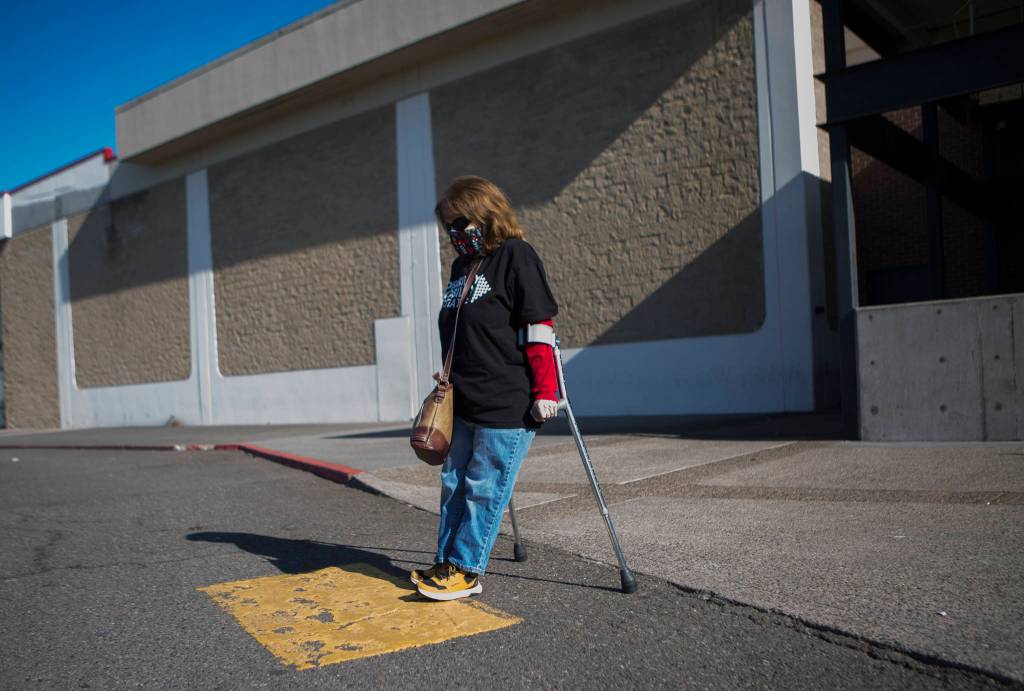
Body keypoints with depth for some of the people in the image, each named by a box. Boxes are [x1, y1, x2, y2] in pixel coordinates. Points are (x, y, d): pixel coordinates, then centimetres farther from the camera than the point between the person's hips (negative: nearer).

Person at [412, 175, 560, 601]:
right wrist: (448, 379, 25)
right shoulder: (461, 266, 15)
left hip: (508, 405, -8)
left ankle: (466, 570, 10)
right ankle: (446, 561, 25)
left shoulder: (515, 256, -9)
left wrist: (545, 389, -17)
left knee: (485, 489, 0)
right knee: (454, 483, 13)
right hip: (464, 403, 8)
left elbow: (540, 327, -13)